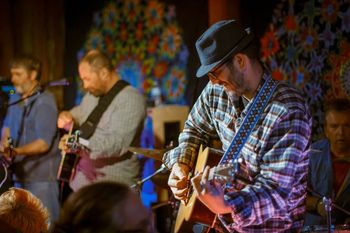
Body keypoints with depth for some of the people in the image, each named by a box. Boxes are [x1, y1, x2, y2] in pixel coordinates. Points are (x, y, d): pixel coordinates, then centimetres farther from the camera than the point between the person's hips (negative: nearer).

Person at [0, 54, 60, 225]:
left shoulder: (44, 102, -15)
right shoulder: (15, 98, 10)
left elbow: (44, 143, -19)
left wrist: (17, 151, -30)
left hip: (41, 177, -8)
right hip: (19, 173, 8)